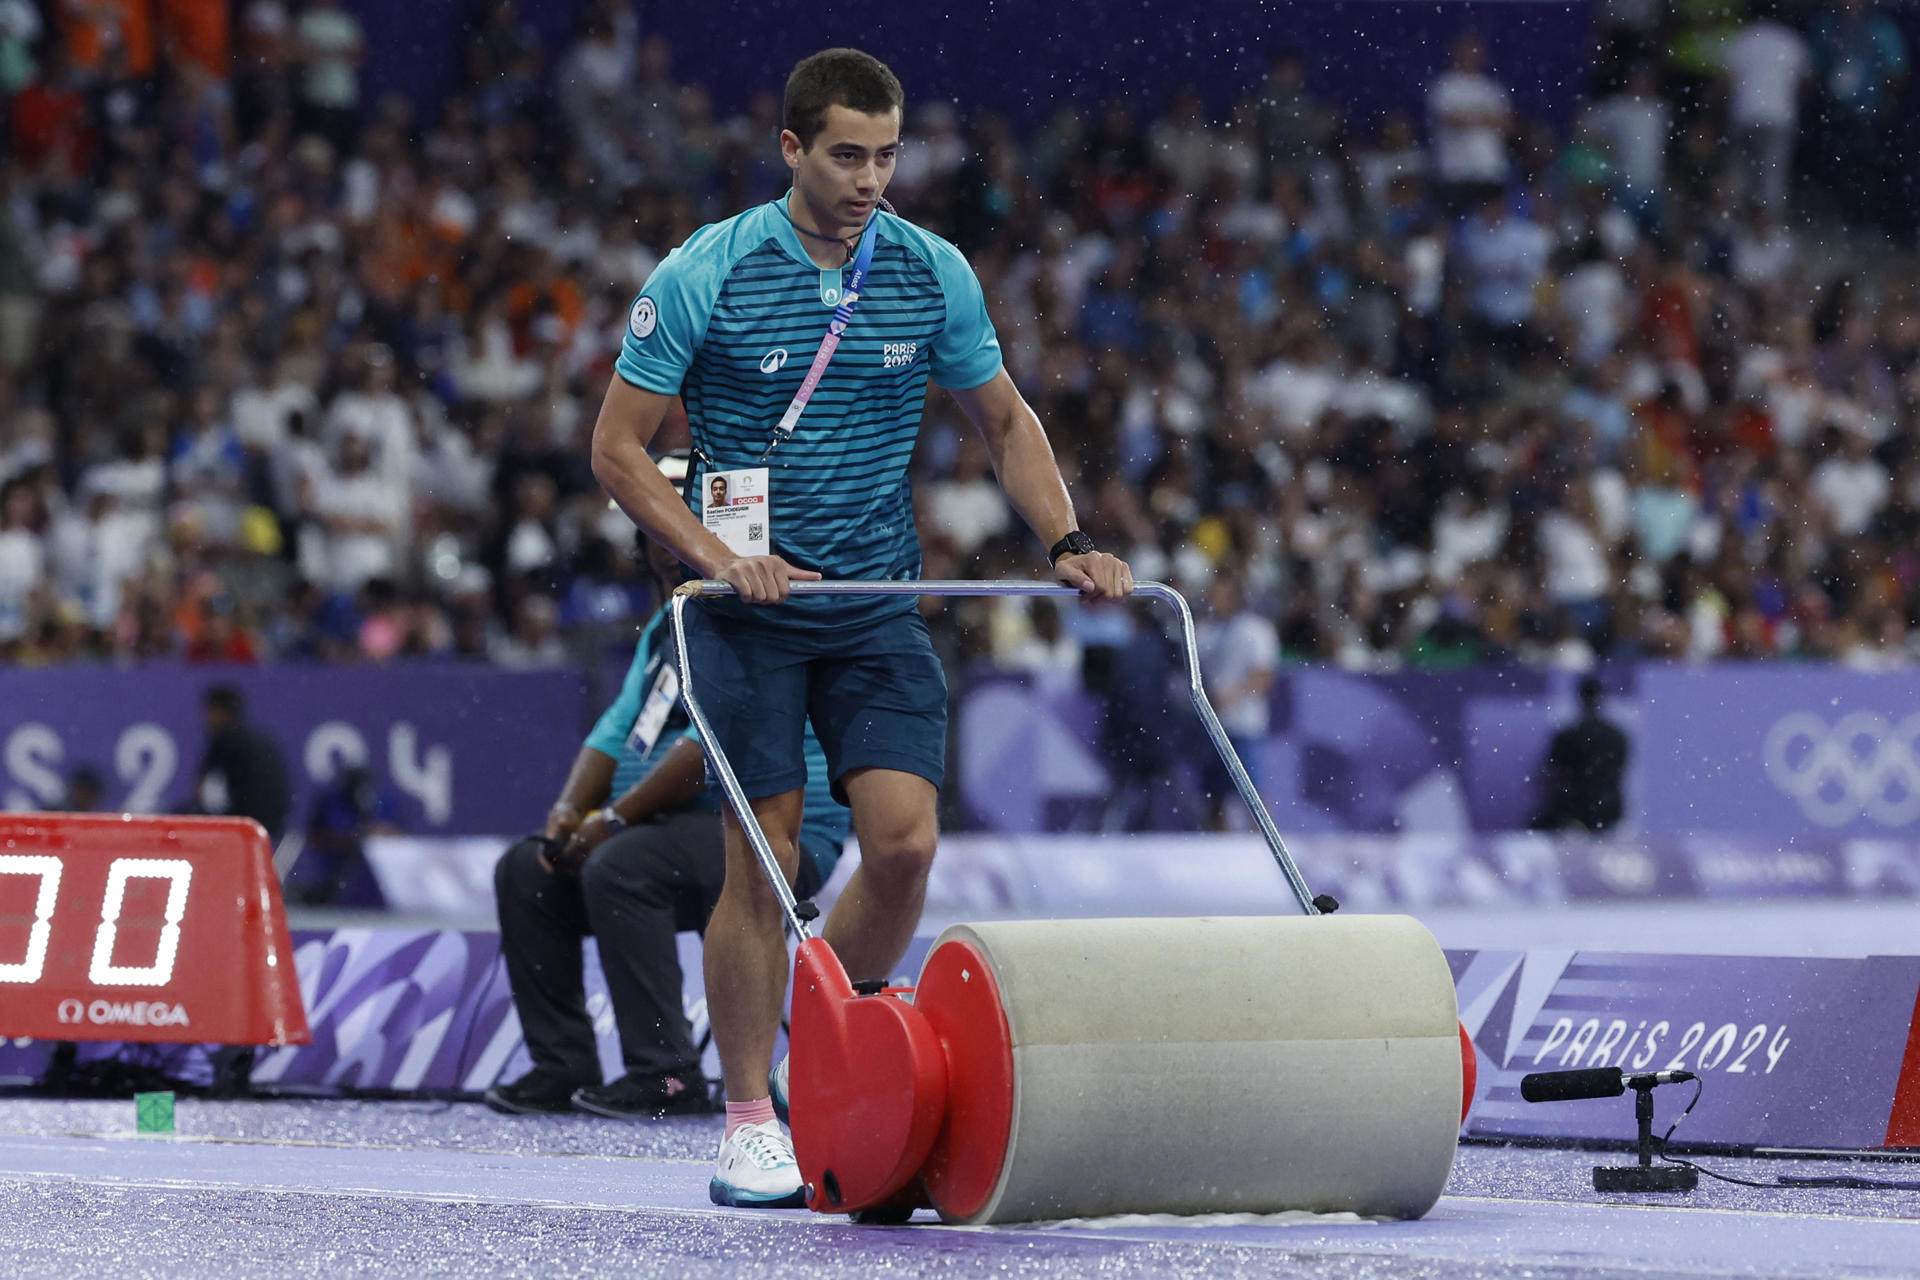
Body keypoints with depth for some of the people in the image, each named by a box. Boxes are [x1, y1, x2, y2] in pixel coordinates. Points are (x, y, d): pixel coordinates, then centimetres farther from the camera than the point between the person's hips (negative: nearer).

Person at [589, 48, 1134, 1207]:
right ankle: (751, 1124, 4)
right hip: (748, 610, -3)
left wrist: (1068, 542, 1)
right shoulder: (704, 276, -9)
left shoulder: (936, 275, 2)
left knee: (904, 840, -9)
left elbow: (1006, 422, 15)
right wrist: (717, 554, -18)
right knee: (765, 858, -6)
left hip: (878, 606, 3)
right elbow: (619, 446, -5)